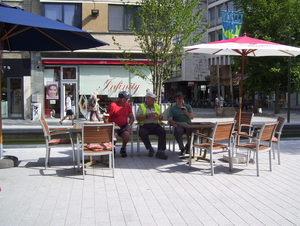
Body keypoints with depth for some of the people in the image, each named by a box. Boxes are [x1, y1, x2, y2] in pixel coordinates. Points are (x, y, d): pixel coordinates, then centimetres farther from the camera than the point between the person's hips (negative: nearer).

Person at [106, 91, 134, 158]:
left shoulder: (128, 105, 8)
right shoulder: (112, 105, -8)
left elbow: (132, 117, 13)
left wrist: (129, 124, -7)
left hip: (123, 126, 3)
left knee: (126, 134, -30)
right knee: (114, 135, -34)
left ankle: (123, 149, 0)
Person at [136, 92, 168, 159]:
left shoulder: (157, 106, 23)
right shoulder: (141, 106, 10)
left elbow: (161, 117, 22)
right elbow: (138, 118, -2)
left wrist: (158, 117, -2)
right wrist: (147, 116, -14)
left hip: (155, 125, 3)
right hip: (145, 126, -3)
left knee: (163, 131, -28)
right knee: (142, 133, -35)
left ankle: (160, 151, -30)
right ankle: (150, 149, -12)